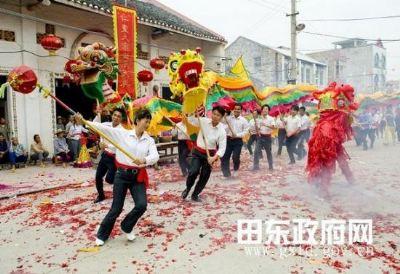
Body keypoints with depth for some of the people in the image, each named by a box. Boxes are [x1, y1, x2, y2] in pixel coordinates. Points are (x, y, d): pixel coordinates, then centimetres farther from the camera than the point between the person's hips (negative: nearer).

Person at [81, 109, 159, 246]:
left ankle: (126, 227, 20)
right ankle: (102, 235, 29)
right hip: (122, 175, -2)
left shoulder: (149, 140, 0)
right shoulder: (122, 133, -4)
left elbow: (155, 156, -16)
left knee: (142, 205, -12)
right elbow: (103, 128, -10)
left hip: (138, 177, 2)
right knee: (116, 208, 4)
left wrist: (144, 160, -37)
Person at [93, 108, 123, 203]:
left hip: (114, 157, -6)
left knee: (109, 179, -7)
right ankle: (101, 195, 33)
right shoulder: (106, 125, -1)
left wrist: (107, 145, -43)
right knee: (98, 176, 11)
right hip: (105, 155, 6)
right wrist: (98, 115, -4)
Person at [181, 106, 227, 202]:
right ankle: (187, 188, 13)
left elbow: (222, 148, -17)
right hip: (197, 151, 0)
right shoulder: (204, 121, -9)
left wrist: (214, 158, -31)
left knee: (204, 176, 8)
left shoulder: (222, 130, -14)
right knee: (193, 171, -17)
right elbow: (190, 120, -4)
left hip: (210, 154, 0)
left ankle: (195, 195, 29)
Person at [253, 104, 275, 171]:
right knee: (257, 151, -7)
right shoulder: (259, 118, 5)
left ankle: (270, 166, 23)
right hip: (260, 136, 2)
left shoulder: (271, 118, -4)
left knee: (268, 152, 10)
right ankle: (256, 166, -3)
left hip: (267, 137, -2)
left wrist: (266, 125, -35)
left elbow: (273, 127, -20)